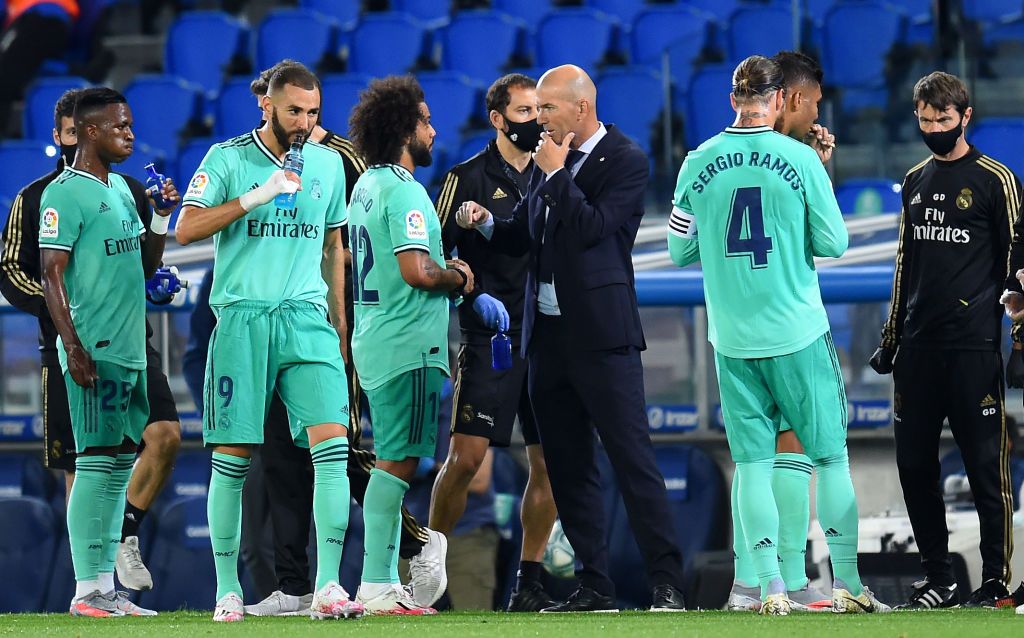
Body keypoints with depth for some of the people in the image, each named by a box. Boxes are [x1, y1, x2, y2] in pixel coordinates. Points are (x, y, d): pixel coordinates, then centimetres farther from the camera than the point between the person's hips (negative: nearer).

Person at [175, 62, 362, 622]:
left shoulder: (327, 165, 13)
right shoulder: (228, 159, 1)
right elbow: (187, 228, -10)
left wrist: (340, 327, 20)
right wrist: (256, 196, -17)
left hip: (307, 320, 3)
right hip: (241, 318, -3)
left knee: (331, 442, -12)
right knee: (233, 455, -1)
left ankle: (328, 586, -13)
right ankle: (227, 589, 8)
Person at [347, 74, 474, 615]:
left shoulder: (366, 187, 16)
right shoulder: (403, 191, -15)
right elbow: (417, 270, -23)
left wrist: (443, 269, 16)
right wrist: (458, 277, -5)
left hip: (374, 341, 10)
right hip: (407, 345, -10)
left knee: (392, 461, 13)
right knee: (395, 462, -9)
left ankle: (384, 582, 14)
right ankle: (376, 588, -11)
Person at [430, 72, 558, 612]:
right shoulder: (468, 178, 0)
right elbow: (438, 255, -1)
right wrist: (476, 296, -14)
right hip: (491, 337, -5)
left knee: (548, 463, 2)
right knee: (465, 458, -11)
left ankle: (528, 582, 11)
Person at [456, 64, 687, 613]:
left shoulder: (625, 161, -7)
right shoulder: (547, 160, 15)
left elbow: (591, 229, -18)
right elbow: (524, 235, 19)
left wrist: (557, 173, -11)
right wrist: (486, 222, 0)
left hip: (600, 335, -8)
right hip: (548, 333, 8)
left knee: (632, 460, -8)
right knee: (568, 467, 8)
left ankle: (666, 583, -8)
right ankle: (594, 584, 12)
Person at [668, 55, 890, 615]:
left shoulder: (698, 164, 0)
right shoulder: (800, 158, -7)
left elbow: (680, 251, 5)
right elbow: (833, 243, -4)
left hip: (733, 338, 2)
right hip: (798, 334, -2)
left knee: (753, 462, 5)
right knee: (831, 455, 7)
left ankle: (771, 588, 0)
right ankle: (847, 584, 5)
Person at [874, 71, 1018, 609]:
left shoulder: (994, 180, -2)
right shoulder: (915, 182, 15)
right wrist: (890, 337, 19)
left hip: (973, 346, -6)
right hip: (918, 344, 6)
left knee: (985, 464, -4)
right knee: (914, 463, 6)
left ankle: (996, 581, 1)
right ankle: (938, 579, 14)